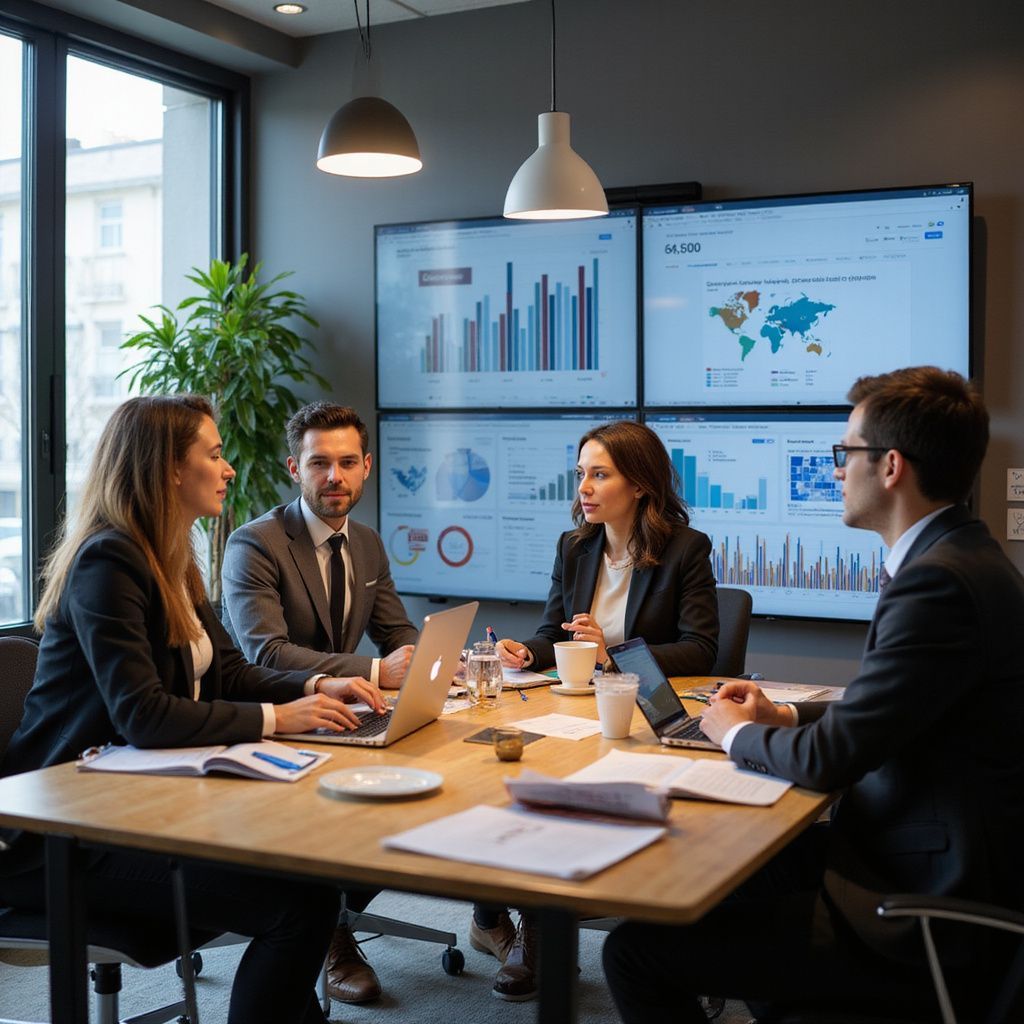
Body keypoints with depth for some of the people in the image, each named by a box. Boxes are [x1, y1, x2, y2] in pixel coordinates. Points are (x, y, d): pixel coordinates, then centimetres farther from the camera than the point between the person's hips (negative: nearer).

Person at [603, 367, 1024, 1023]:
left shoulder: (939, 582, -24)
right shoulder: (961, 557, 8)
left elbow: (829, 759, -21)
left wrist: (737, 731, -2)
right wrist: (785, 717, 10)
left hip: (919, 925, -10)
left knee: (636, 950, -11)